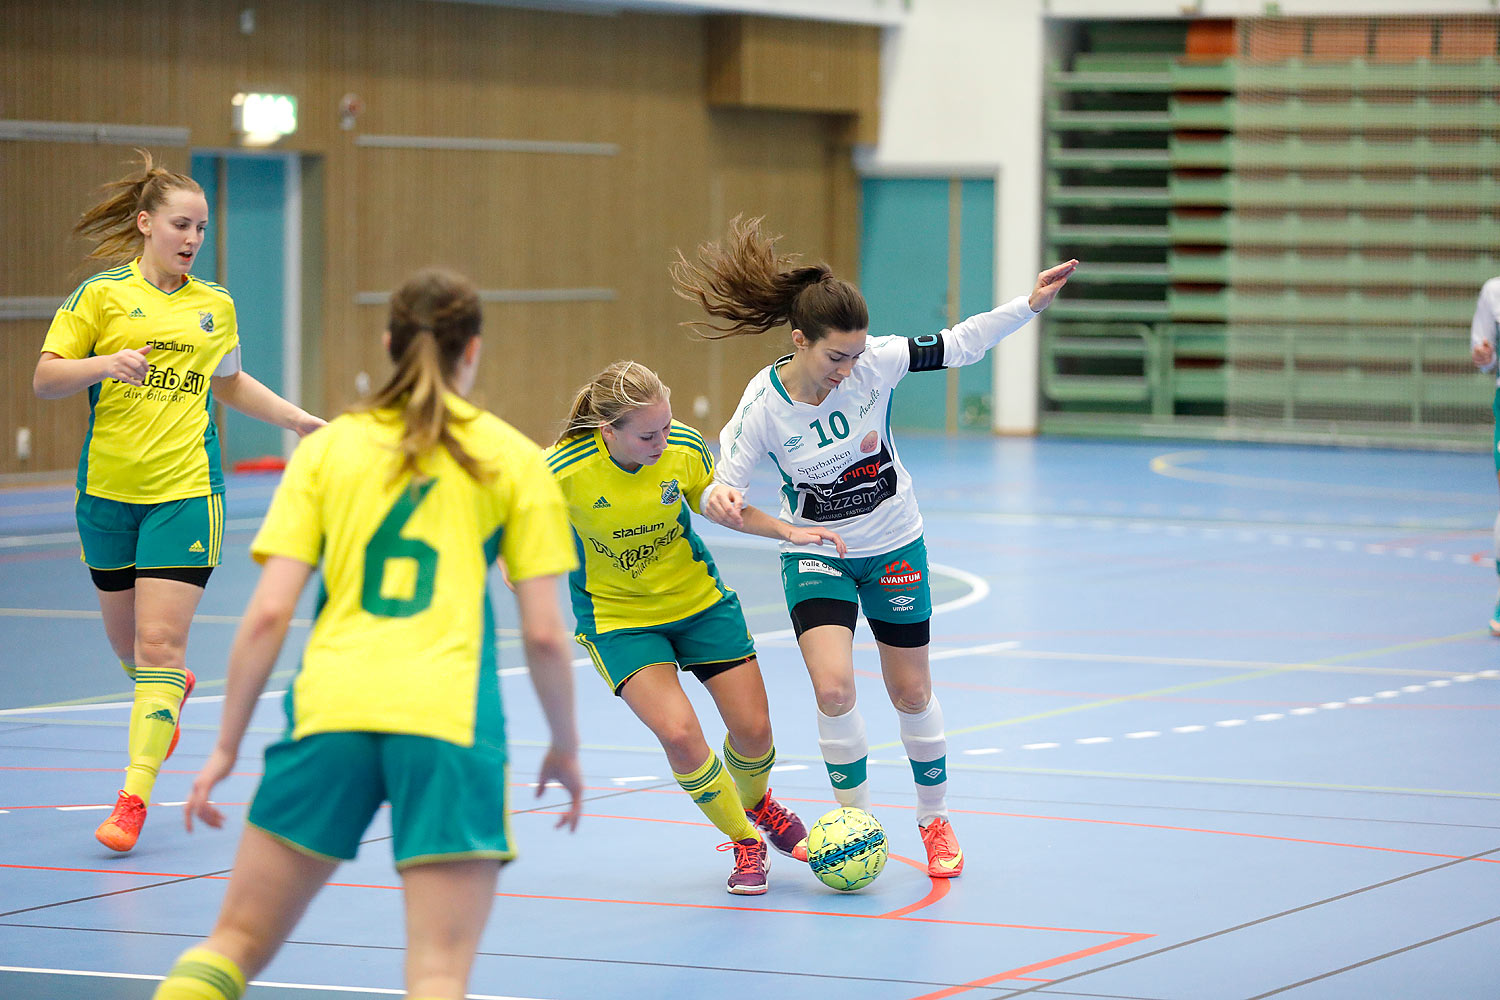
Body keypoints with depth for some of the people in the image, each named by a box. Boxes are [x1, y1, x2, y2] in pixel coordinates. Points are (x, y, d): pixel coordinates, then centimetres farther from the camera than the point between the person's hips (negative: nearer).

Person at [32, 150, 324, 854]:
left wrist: (301, 420, 20)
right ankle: (168, 692, 48)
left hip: (186, 490, 0)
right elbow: (44, 379, -4)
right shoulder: (102, 293, -1)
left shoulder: (216, 304, 9)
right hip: (108, 490, 0)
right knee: (126, 638, 13)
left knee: (160, 640, -12)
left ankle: (135, 795, -11)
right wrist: (103, 363, -21)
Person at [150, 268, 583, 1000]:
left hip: (330, 708, 2)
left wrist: (226, 746, 12)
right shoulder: (513, 459, 10)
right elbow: (543, 633, 6)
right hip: (448, 719, -2)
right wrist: (565, 748, 20)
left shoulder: (326, 448, 13)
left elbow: (267, 614, 5)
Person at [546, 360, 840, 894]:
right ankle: (745, 842, 4)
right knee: (679, 731, -21)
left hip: (699, 599, 3)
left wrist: (787, 529, -8)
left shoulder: (685, 448, -19)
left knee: (752, 729, 4)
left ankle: (755, 804, 42)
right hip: (616, 615, -3)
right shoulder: (563, 471, -28)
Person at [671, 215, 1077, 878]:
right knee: (833, 689, -19)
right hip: (815, 555, -1)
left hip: (893, 548, 2)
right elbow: (723, 486, -14)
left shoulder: (874, 362, -21)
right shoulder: (764, 407, -23)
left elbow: (957, 346, -9)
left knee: (911, 693, 11)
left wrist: (1030, 305, -16)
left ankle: (935, 821, 33)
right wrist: (721, 500, -36)